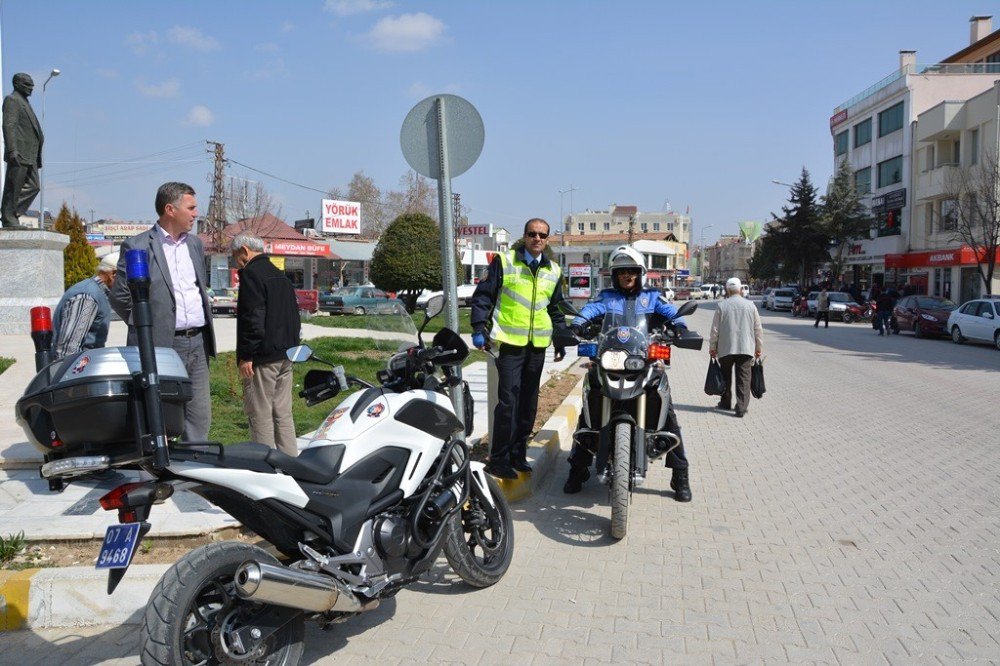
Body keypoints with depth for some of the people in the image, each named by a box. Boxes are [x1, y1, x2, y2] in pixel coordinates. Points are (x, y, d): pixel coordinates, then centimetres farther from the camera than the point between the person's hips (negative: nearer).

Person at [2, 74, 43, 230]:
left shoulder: (24, 102, 25)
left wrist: (36, 155, 21)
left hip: (29, 154, 9)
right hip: (18, 152, -9)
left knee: (33, 186, 5)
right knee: (13, 186, -6)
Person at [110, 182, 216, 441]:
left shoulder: (195, 244, 15)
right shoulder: (137, 246, -5)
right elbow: (120, 296, -2)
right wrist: (147, 326, -1)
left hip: (198, 344, 6)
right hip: (161, 346, -6)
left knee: (200, 417, 8)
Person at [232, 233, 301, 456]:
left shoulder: (251, 273, -10)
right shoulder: (281, 276, 19)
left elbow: (253, 318, -19)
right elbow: (294, 315, 21)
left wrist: (246, 356, -16)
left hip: (263, 356, -9)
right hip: (285, 356, 9)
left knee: (261, 417, -4)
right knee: (283, 414, 13)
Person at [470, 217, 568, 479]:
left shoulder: (553, 271, 14)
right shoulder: (504, 261, -1)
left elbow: (556, 309, 23)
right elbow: (483, 295, -1)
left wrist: (560, 340, 18)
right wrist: (479, 328, -11)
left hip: (538, 345, 5)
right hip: (509, 342, -5)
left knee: (528, 402, 9)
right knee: (508, 401, -9)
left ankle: (518, 453, 21)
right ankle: (498, 459, -1)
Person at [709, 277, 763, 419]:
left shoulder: (722, 306, -4)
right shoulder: (750, 305, 1)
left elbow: (715, 329, -3)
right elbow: (758, 329, 5)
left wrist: (712, 347, 8)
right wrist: (759, 348, 14)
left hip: (726, 348, 0)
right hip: (746, 348, 1)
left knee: (726, 377, 16)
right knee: (743, 379, 2)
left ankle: (725, 403, 26)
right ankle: (741, 407, -4)